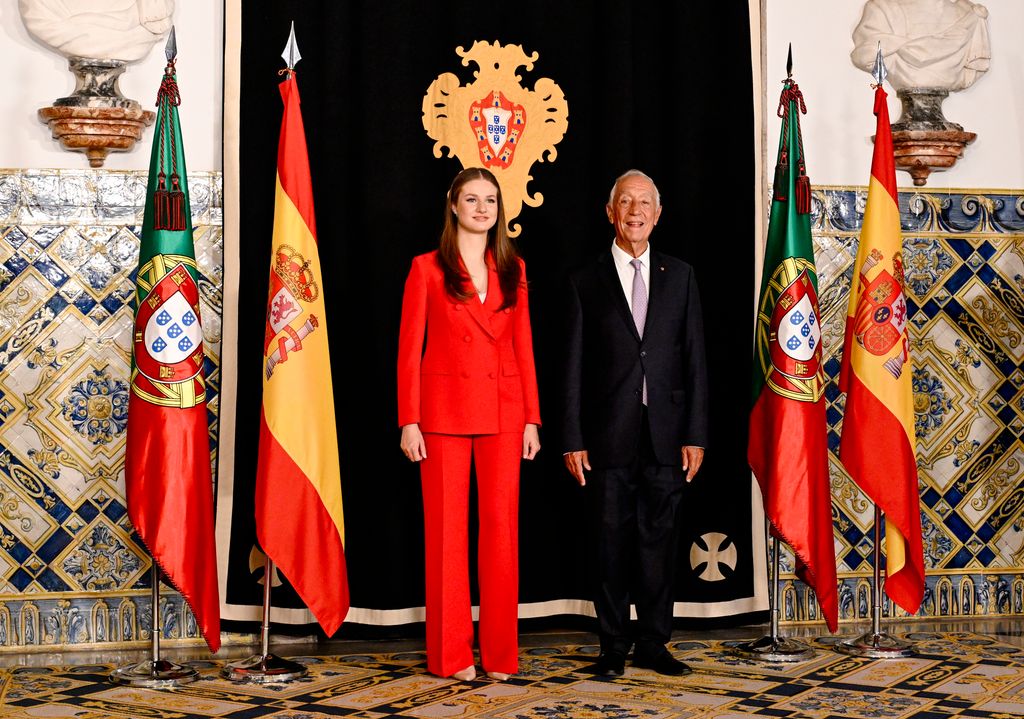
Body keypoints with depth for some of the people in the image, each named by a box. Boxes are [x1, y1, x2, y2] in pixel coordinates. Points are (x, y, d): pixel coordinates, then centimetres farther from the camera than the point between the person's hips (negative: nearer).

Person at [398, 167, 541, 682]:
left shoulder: (512, 270, 11)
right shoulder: (427, 268, 2)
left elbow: (523, 346, 10)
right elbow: (409, 348, 0)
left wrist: (531, 418, 4)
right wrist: (409, 421, -7)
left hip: (503, 412, 3)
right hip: (444, 408, -2)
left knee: (501, 525, 1)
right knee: (446, 527, 2)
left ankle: (499, 652, 11)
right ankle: (451, 654, 11)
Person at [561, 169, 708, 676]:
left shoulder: (679, 276, 9)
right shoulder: (586, 282, 5)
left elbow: (694, 359, 7)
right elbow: (573, 367, 3)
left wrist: (695, 435, 0)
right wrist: (573, 440, -3)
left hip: (666, 436, 1)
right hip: (609, 438, -1)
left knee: (658, 540, 6)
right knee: (611, 541, 4)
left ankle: (653, 644, 17)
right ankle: (613, 646, 14)